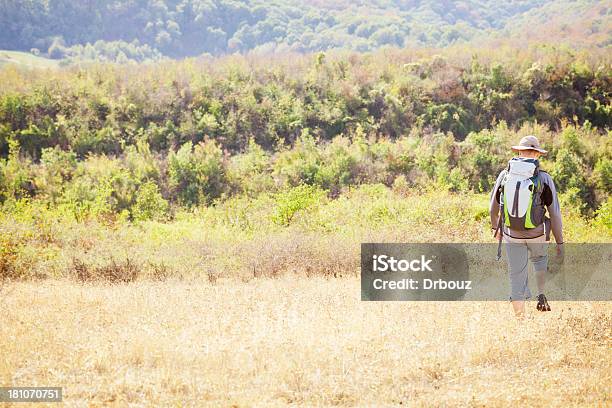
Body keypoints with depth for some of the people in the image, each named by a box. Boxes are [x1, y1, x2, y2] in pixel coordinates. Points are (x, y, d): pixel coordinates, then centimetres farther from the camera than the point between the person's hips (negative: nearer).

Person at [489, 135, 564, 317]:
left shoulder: (504, 175, -6)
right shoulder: (544, 179, -13)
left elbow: (494, 206, 7)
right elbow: (555, 213, -9)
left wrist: (495, 227, 26)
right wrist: (560, 242, 0)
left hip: (512, 234, 1)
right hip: (537, 234, -1)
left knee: (517, 276, 8)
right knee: (540, 258, 32)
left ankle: (520, 318, 8)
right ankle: (541, 296, 24)